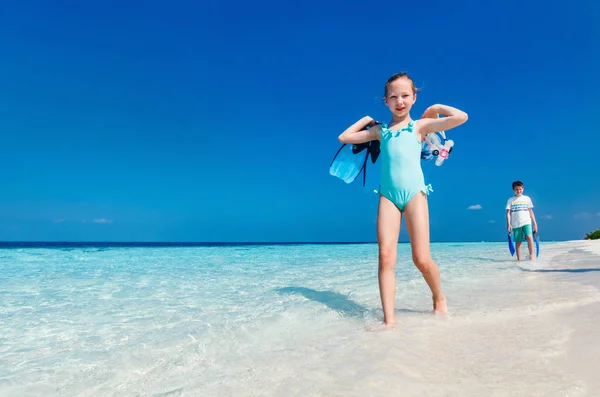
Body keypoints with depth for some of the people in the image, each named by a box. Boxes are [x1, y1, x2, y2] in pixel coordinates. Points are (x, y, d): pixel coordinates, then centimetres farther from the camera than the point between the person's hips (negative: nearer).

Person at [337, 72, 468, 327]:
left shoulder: (420, 126, 10)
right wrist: (367, 119, 25)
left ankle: (439, 299, 26)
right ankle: (389, 319, -6)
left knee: (422, 259, -5)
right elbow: (344, 137, 23)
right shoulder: (380, 131, 17)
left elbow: (461, 117, 0)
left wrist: (436, 108, 13)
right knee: (386, 256, -9)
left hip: (414, 193, -2)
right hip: (387, 195, 3)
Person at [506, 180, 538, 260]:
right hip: (516, 224, -1)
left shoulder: (527, 199, 10)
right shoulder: (510, 200, 5)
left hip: (527, 222, 1)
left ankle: (532, 255, -12)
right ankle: (518, 259, 10)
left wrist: (535, 223, 11)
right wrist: (509, 224, -10)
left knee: (529, 237, -22)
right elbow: (508, 213, 1)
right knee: (518, 242, 3)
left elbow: (531, 211, 14)